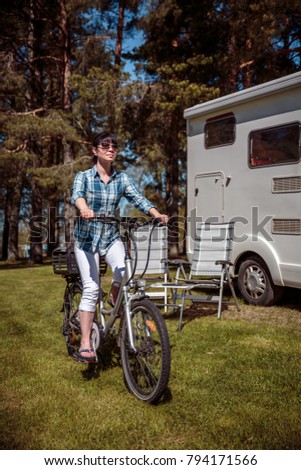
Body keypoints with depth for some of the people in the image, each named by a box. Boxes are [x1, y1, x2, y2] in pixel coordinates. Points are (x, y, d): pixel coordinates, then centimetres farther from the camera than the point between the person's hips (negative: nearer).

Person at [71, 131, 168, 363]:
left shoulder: (122, 179, 3)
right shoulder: (84, 176, -4)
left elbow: (138, 198, -9)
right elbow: (77, 194, -25)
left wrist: (157, 214, -28)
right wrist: (84, 209, -49)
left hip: (112, 237, 2)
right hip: (87, 238, -2)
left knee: (124, 272, -25)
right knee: (91, 288, -12)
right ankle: (85, 345, -4)